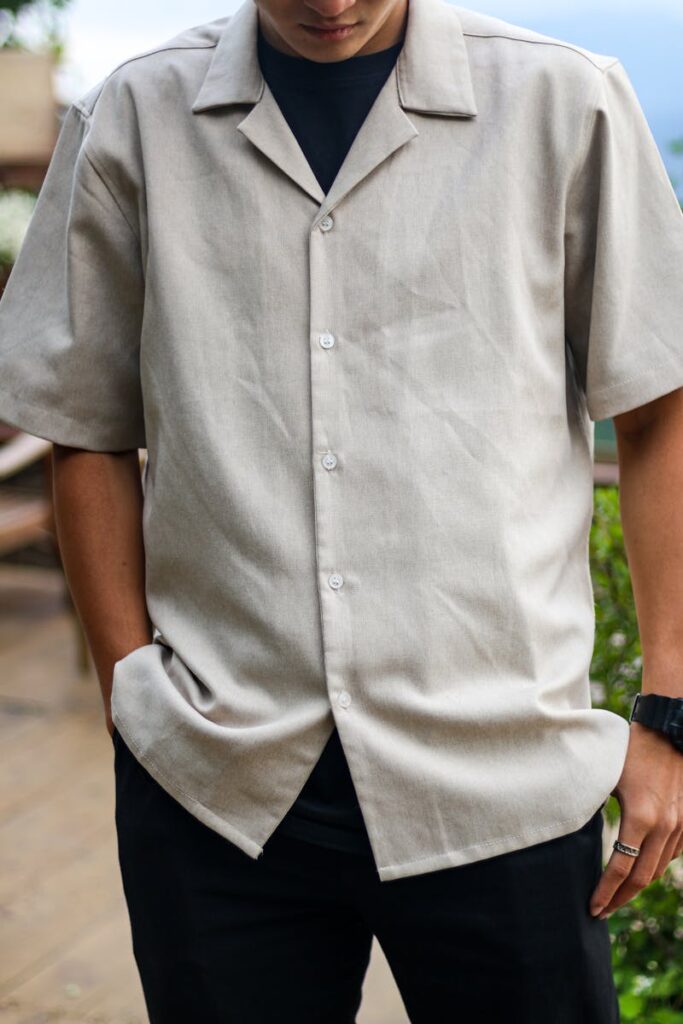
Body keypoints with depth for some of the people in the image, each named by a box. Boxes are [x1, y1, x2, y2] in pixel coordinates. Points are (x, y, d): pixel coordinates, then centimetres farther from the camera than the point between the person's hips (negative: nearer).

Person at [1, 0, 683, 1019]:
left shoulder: (566, 103, 1)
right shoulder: (131, 120, 4)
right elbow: (90, 437, 9)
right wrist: (133, 693, 3)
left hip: (498, 781, 0)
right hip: (209, 783, 1)